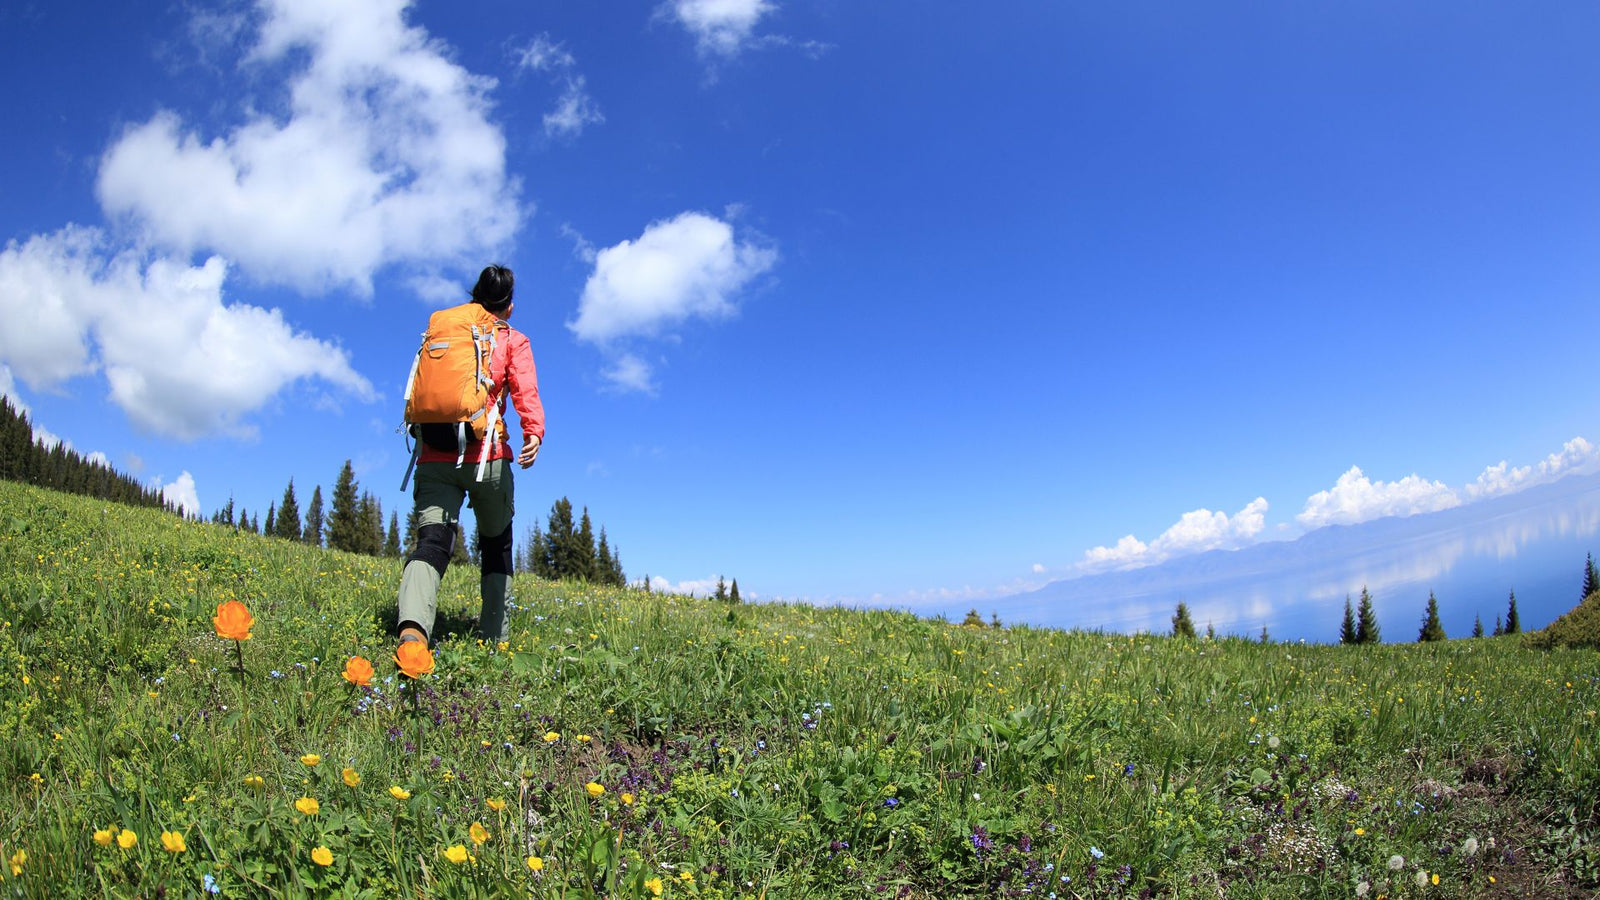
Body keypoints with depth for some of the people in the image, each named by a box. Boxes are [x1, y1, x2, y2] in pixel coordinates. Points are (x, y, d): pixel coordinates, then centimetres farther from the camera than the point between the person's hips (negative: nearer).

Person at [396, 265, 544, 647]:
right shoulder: (513, 341, 10)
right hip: (488, 458, -2)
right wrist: (534, 432, -21)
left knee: (432, 542, -12)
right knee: (497, 545, 16)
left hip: (434, 458, 2)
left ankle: (412, 627, -39)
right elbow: (524, 390, -8)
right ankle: (493, 638, 13)